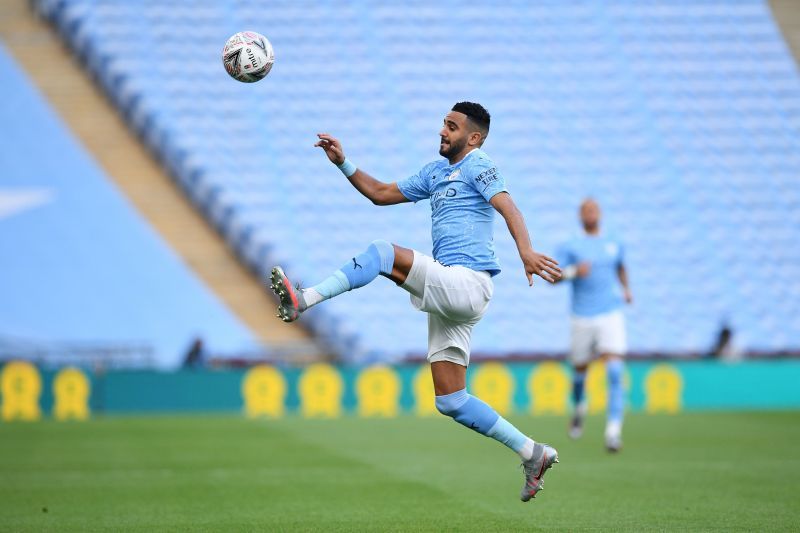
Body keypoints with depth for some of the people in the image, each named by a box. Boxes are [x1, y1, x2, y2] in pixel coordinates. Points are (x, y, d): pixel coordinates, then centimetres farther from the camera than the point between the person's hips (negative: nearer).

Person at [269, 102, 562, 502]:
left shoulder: (477, 167, -3)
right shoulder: (436, 172, 24)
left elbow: (506, 206, -20)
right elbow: (381, 194, 31)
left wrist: (525, 251, -37)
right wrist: (343, 164, 20)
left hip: (467, 283, -10)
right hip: (449, 296, 10)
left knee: (384, 252, -24)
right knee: (450, 402, 5)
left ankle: (304, 300, -30)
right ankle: (533, 454, 9)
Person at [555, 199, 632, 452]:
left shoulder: (614, 245, 12)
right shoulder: (570, 247, 1)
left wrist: (625, 288, 21)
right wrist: (573, 271, -24)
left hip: (612, 315, 1)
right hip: (583, 318, -1)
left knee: (615, 372, -16)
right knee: (580, 369, 11)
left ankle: (613, 431, -22)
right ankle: (579, 407, 46)